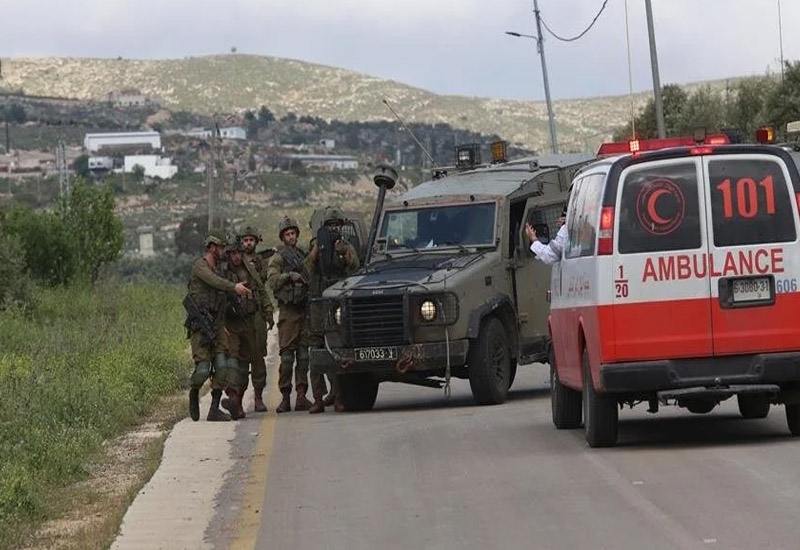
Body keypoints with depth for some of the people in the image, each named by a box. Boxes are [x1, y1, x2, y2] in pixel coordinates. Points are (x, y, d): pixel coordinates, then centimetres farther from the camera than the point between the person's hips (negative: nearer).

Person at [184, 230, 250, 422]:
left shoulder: (216, 271, 22)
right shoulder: (200, 265, -3)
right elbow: (213, 281, -23)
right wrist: (234, 287, -38)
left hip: (216, 325, 7)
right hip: (200, 326, -7)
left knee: (221, 366, -7)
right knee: (203, 369, -12)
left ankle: (215, 409, -6)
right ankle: (194, 394, 19)